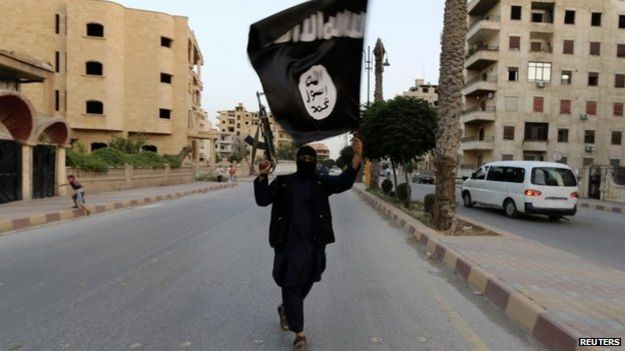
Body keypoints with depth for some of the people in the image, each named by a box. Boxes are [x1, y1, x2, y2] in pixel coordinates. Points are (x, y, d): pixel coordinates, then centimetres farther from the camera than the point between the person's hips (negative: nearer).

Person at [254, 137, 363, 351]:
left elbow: (344, 182, -13)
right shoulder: (283, 182, 2)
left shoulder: (322, 182, 3)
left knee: (306, 283, 17)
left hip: (313, 243, 2)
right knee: (291, 285, -1)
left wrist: (357, 157, -26)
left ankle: (286, 309, 47)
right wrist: (262, 177, -21)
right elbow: (263, 200, -6)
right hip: (288, 242, -2)